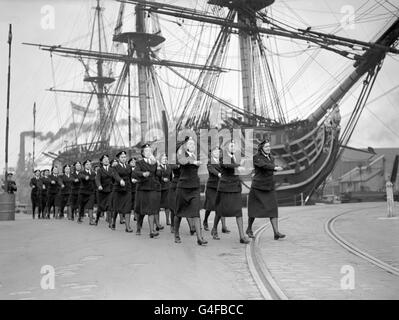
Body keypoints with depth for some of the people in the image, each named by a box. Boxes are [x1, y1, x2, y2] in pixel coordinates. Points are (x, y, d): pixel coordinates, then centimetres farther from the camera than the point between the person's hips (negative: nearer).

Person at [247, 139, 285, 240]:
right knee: (254, 209, 6)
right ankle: (249, 229, 27)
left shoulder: (271, 158, 10)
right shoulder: (256, 157, -10)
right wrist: (275, 168, -38)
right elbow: (263, 165, -29)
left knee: (273, 208, -7)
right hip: (258, 187, -5)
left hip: (269, 188, 5)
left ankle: (276, 232, -12)